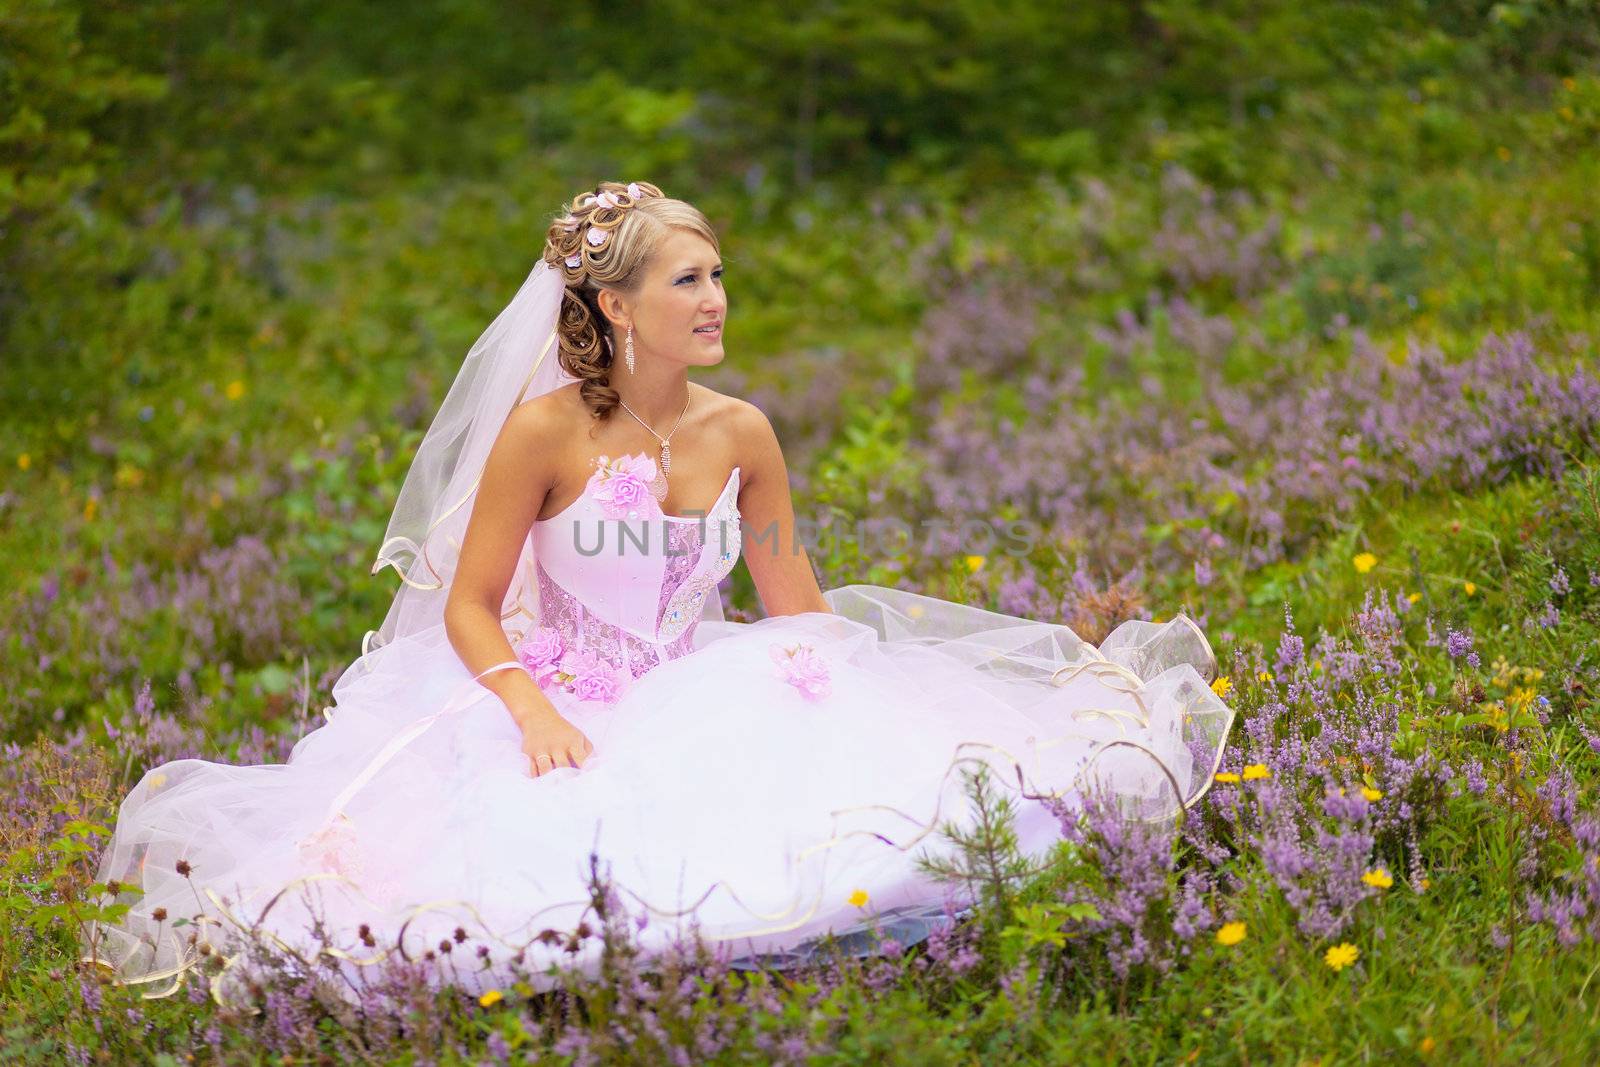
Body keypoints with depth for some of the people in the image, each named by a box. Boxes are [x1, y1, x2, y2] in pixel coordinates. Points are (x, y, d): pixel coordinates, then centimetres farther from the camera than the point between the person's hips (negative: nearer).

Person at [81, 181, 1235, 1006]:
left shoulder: (741, 435, 1)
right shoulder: (545, 430, -11)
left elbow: (799, 608, 11)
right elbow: (470, 609, -7)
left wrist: (860, 693, -4)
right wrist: (533, 712, -24)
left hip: (701, 707, 3)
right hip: (563, 707, -3)